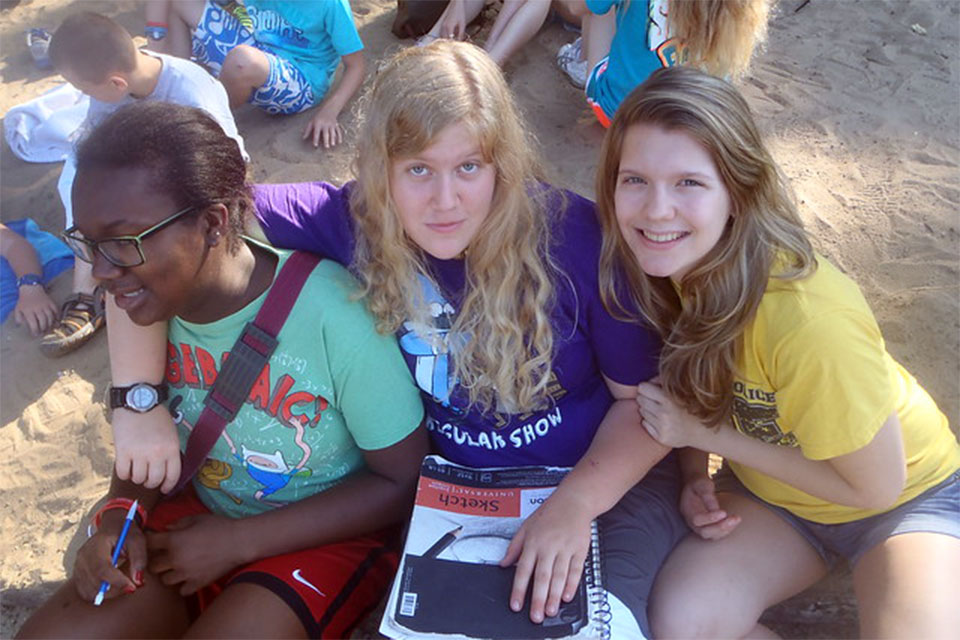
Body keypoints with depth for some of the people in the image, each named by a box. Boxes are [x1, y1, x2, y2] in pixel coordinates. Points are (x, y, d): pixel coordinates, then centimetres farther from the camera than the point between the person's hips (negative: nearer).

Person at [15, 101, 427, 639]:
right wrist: (121, 513, -12)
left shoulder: (331, 314, -28)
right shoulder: (156, 302, -10)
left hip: (326, 535, -4)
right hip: (200, 514, 5)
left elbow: (404, 480, -18)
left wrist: (239, 541, -16)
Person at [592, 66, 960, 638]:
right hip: (768, 492, 4)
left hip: (906, 496, -4)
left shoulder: (808, 319, -35)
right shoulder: (661, 264, -16)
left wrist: (706, 432, -23)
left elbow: (875, 485, -22)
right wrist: (695, 478, -13)